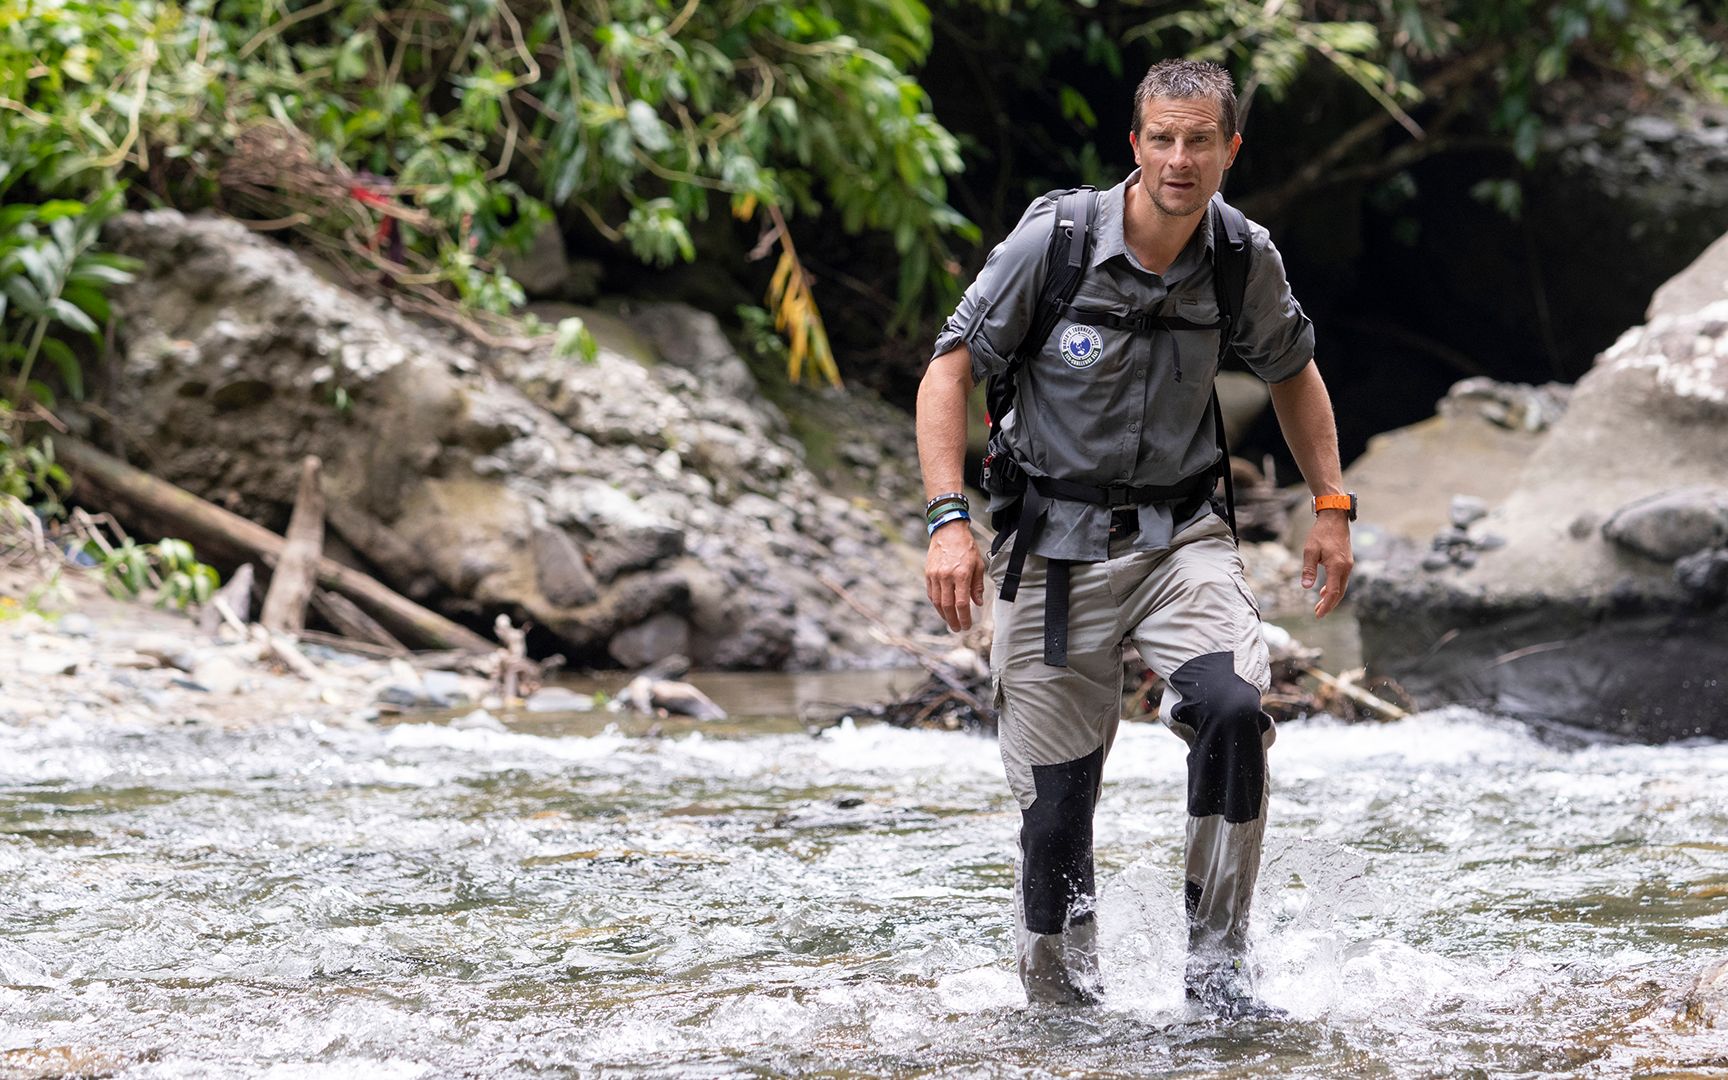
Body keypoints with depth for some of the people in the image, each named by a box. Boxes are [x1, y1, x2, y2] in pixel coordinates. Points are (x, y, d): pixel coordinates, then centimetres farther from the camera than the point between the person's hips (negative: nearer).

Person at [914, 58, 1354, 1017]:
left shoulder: (1246, 260, -4)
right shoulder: (1054, 239, -13)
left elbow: (1291, 370, 17)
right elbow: (950, 368, -7)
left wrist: (1331, 507, 13)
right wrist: (948, 518, -17)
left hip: (1178, 536, 2)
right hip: (1053, 544, -1)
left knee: (1232, 707, -27)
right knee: (1057, 801, -2)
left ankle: (1215, 964, -13)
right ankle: (1058, 1004, 20)